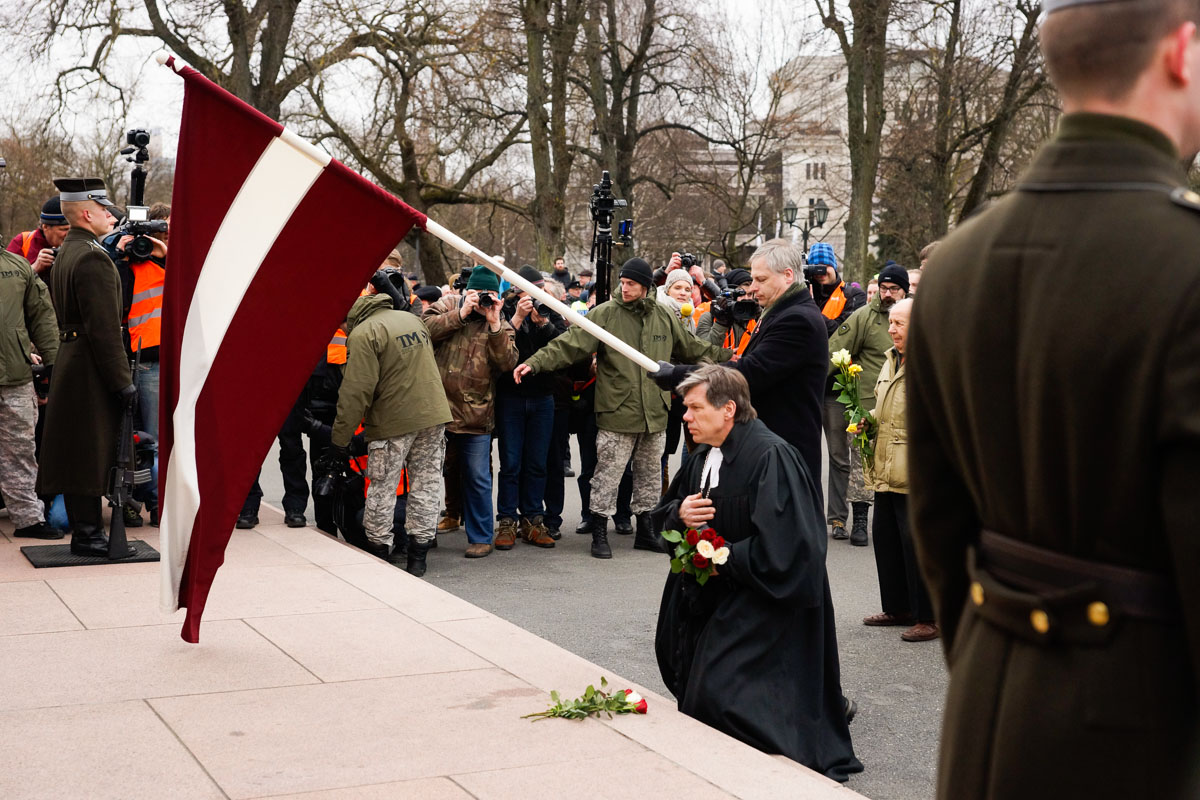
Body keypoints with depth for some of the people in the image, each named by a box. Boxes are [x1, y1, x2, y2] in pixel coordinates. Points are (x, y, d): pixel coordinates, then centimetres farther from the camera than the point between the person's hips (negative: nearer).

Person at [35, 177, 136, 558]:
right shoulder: (93, 258, -17)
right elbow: (104, 327, -21)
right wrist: (122, 380, -19)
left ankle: (85, 532, 20)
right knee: (91, 452, -4)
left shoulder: (65, 253, 15)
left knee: (79, 453, 13)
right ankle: (88, 535, 1)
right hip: (91, 369, -10)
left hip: (69, 361, 10)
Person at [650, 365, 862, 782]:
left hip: (763, 604, -9)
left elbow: (782, 546, -27)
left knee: (715, 701, -14)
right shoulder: (703, 458, 8)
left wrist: (723, 560, -17)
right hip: (712, 599, 9)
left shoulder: (770, 457, -21)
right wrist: (679, 514, -7)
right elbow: (661, 517, 18)